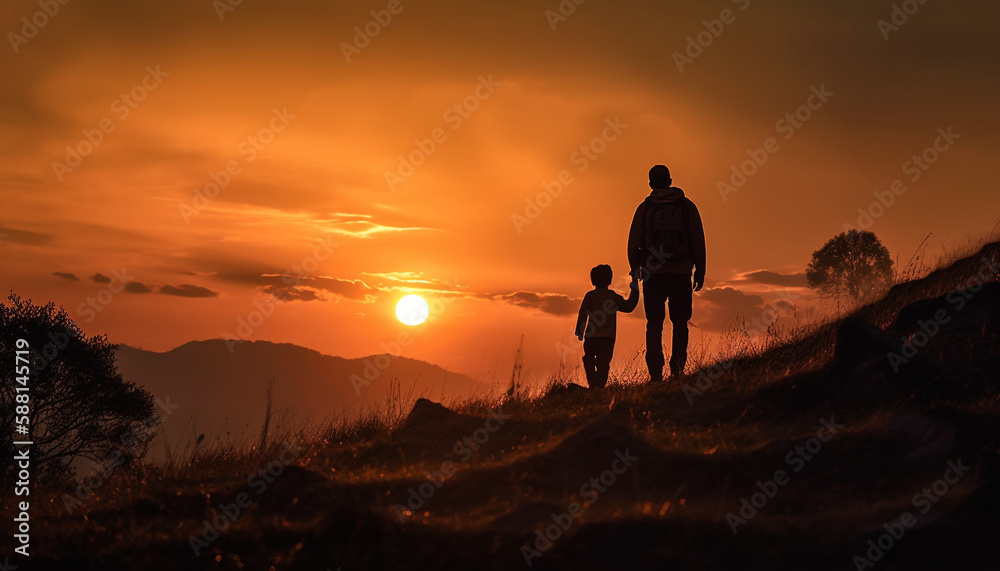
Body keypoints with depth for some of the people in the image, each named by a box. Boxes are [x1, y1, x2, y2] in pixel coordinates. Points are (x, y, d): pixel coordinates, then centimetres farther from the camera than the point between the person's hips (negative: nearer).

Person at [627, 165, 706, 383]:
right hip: (681, 273, 0)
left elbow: (633, 243, 3)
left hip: (653, 274, 0)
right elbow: (698, 242, 3)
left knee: (654, 324, 6)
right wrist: (700, 272, 9)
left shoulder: (644, 208, 3)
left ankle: (656, 371, 0)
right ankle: (677, 365, -5)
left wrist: (635, 271, 15)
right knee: (680, 323, 11)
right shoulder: (687, 206, 5)